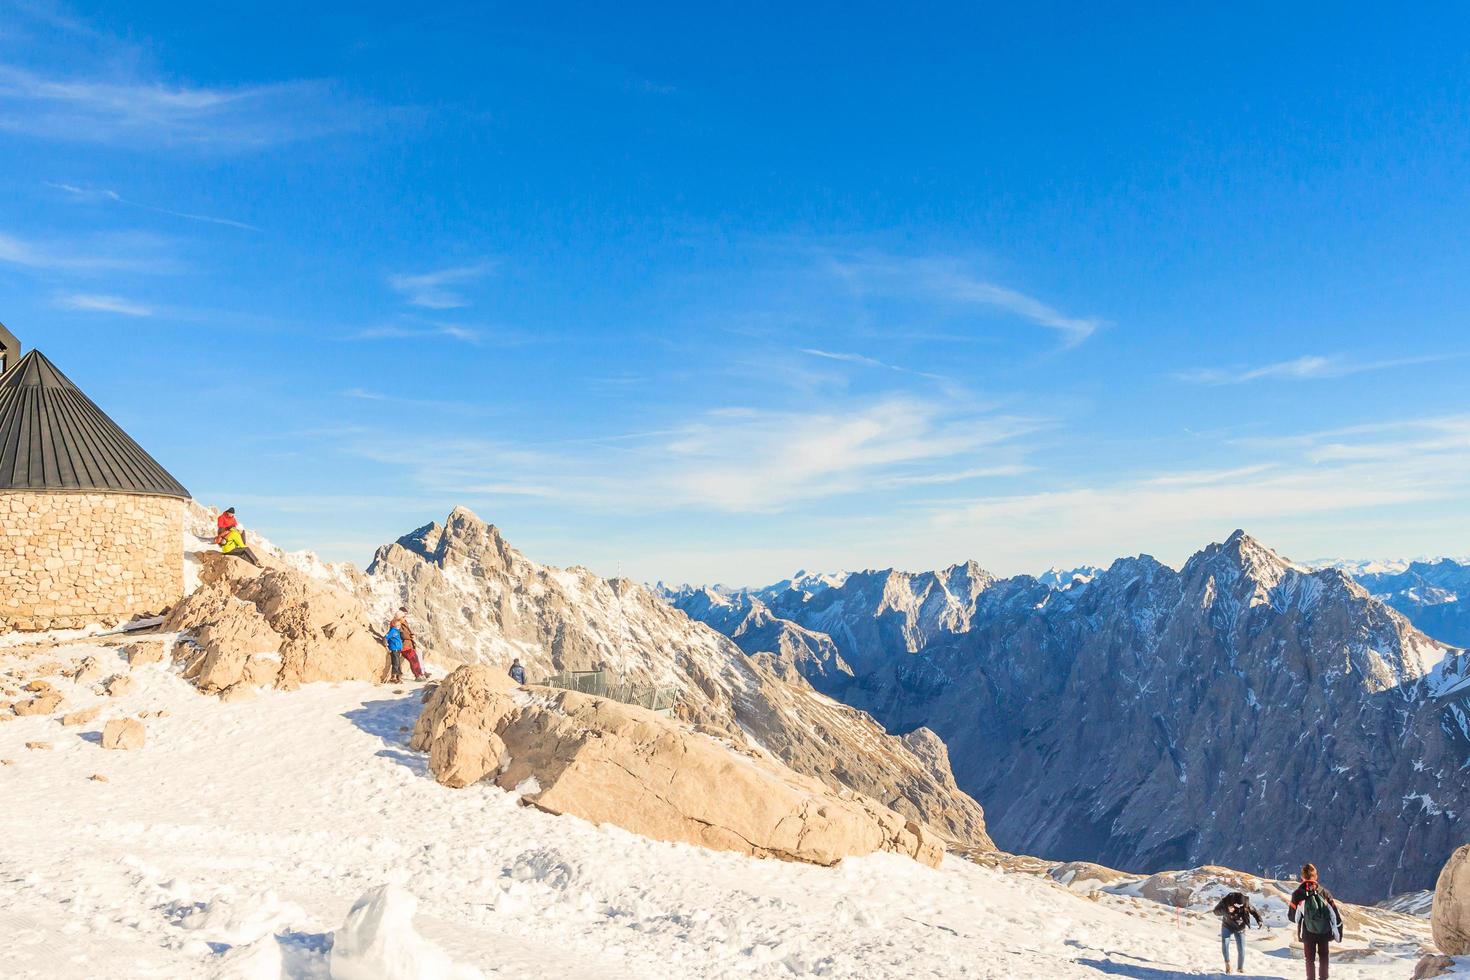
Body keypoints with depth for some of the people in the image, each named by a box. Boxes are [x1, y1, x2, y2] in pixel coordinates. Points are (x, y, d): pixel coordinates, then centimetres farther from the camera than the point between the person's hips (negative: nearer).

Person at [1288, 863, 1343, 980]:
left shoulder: (1297, 894, -10)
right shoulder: (1324, 892, -5)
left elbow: (1292, 916, -5)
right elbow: (1335, 912, -4)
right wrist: (1339, 931, 8)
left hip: (1308, 932, -1)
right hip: (1324, 931, 1)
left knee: (1310, 959, 13)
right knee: (1323, 957, 19)